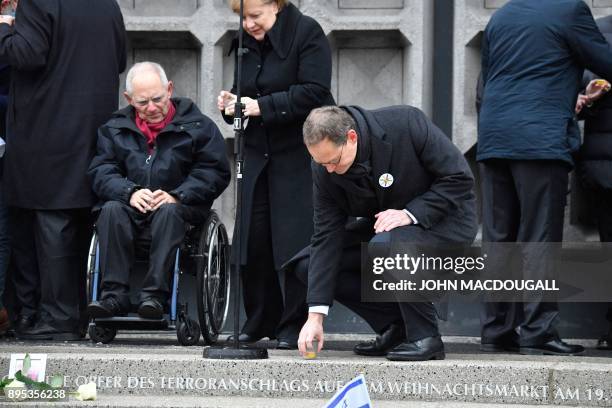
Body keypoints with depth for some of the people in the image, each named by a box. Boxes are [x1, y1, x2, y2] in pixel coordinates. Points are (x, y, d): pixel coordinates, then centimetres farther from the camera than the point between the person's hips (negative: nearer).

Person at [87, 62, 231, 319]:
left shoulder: (198, 126, 6)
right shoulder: (115, 128, 15)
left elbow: (215, 172, -2)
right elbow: (101, 171, 4)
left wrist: (177, 196, -16)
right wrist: (130, 192, -15)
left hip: (180, 209, -2)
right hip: (132, 210, 3)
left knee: (168, 212, -36)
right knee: (111, 210, -30)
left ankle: (155, 295, -41)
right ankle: (114, 295, -34)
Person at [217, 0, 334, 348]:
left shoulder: (307, 32, -10)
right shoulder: (246, 42, 10)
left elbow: (314, 93, -20)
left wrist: (261, 106, -23)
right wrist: (232, 102, -3)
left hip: (300, 153, -6)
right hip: (258, 152, 6)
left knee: (296, 239, -6)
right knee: (254, 238, 4)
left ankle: (295, 326, 2)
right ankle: (261, 321, 17)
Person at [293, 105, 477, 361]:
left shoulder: (406, 124, -28)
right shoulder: (324, 169, -15)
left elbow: (459, 178, -21)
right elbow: (326, 238, -15)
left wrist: (410, 213, -31)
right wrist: (316, 315, -21)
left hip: (443, 219, -6)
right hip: (380, 226, 6)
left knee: (386, 245, -37)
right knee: (307, 265, -8)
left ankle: (425, 337, -18)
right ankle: (395, 328, 1)